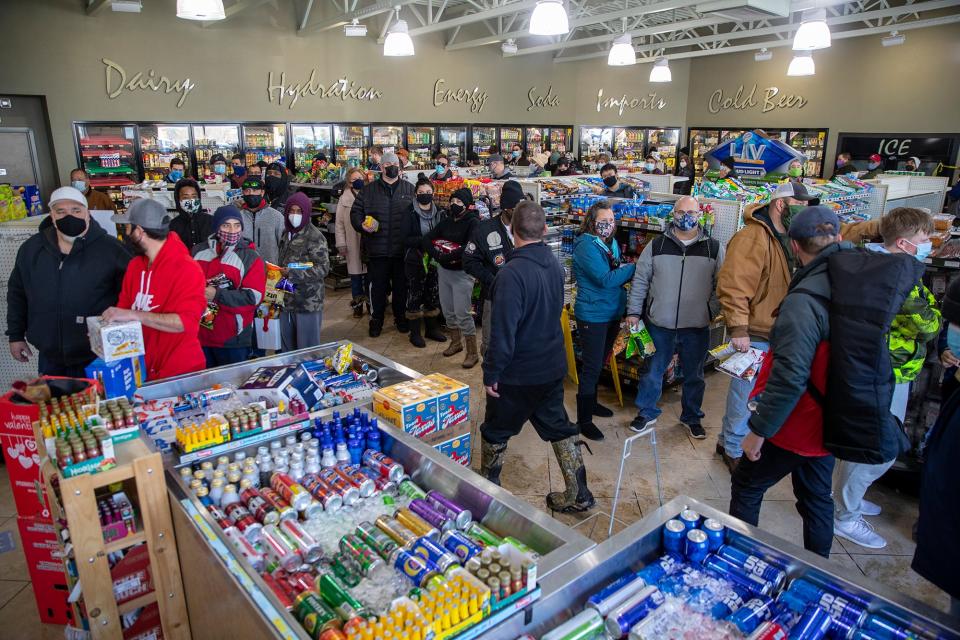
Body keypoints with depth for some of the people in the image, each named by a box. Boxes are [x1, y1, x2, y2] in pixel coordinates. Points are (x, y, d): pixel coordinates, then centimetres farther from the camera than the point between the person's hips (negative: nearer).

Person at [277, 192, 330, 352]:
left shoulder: (314, 237, -12)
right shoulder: (286, 233, 11)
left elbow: (323, 268, -17)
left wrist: (293, 273, -21)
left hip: (308, 302, -7)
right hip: (287, 299, 7)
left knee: (307, 347, 2)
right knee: (287, 346, 16)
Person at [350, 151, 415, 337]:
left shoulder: (410, 189, 7)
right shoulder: (368, 190, 6)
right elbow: (355, 212, 7)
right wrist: (362, 225, -14)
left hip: (402, 249, 1)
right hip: (377, 249, 0)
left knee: (401, 285, 11)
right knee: (378, 285, 7)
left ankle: (400, 316, 28)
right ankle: (376, 319, 21)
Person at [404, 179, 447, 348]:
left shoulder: (439, 212, 5)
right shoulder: (410, 213, -8)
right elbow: (405, 238, -14)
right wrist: (423, 241, -26)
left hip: (434, 259, 4)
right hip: (415, 260, -4)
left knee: (433, 294, 12)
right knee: (415, 295, 3)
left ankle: (431, 328, 27)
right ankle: (414, 332, 14)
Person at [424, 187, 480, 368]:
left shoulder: (472, 223, -11)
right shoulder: (446, 222, 10)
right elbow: (426, 239, 4)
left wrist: (447, 257, -22)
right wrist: (437, 255, -14)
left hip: (462, 273, -7)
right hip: (443, 271, 7)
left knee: (462, 313, -7)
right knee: (448, 310, 15)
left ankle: (473, 353, 3)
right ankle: (456, 343, 35)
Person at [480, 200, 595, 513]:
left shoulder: (512, 273, -26)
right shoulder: (554, 263, -1)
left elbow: (503, 331, -26)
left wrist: (491, 373, -16)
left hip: (517, 373, -7)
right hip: (553, 367, 7)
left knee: (495, 431, 15)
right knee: (558, 427, 19)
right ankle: (578, 495, 27)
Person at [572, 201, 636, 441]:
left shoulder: (612, 243, 8)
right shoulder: (586, 246, -18)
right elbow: (605, 279, -26)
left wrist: (623, 272, -7)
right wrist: (634, 267, -18)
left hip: (612, 313, 8)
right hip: (593, 315, -8)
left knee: (600, 363, 21)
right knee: (591, 367, -2)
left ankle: (591, 403, 39)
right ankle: (584, 419, 9)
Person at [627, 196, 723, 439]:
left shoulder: (714, 248, 2)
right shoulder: (656, 246, 1)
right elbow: (640, 281, 3)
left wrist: (713, 312, -4)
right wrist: (633, 312, 0)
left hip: (697, 327, 1)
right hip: (660, 324, 0)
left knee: (694, 375, 15)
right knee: (653, 371, 12)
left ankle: (692, 417, 35)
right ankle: (646, 413, 31)